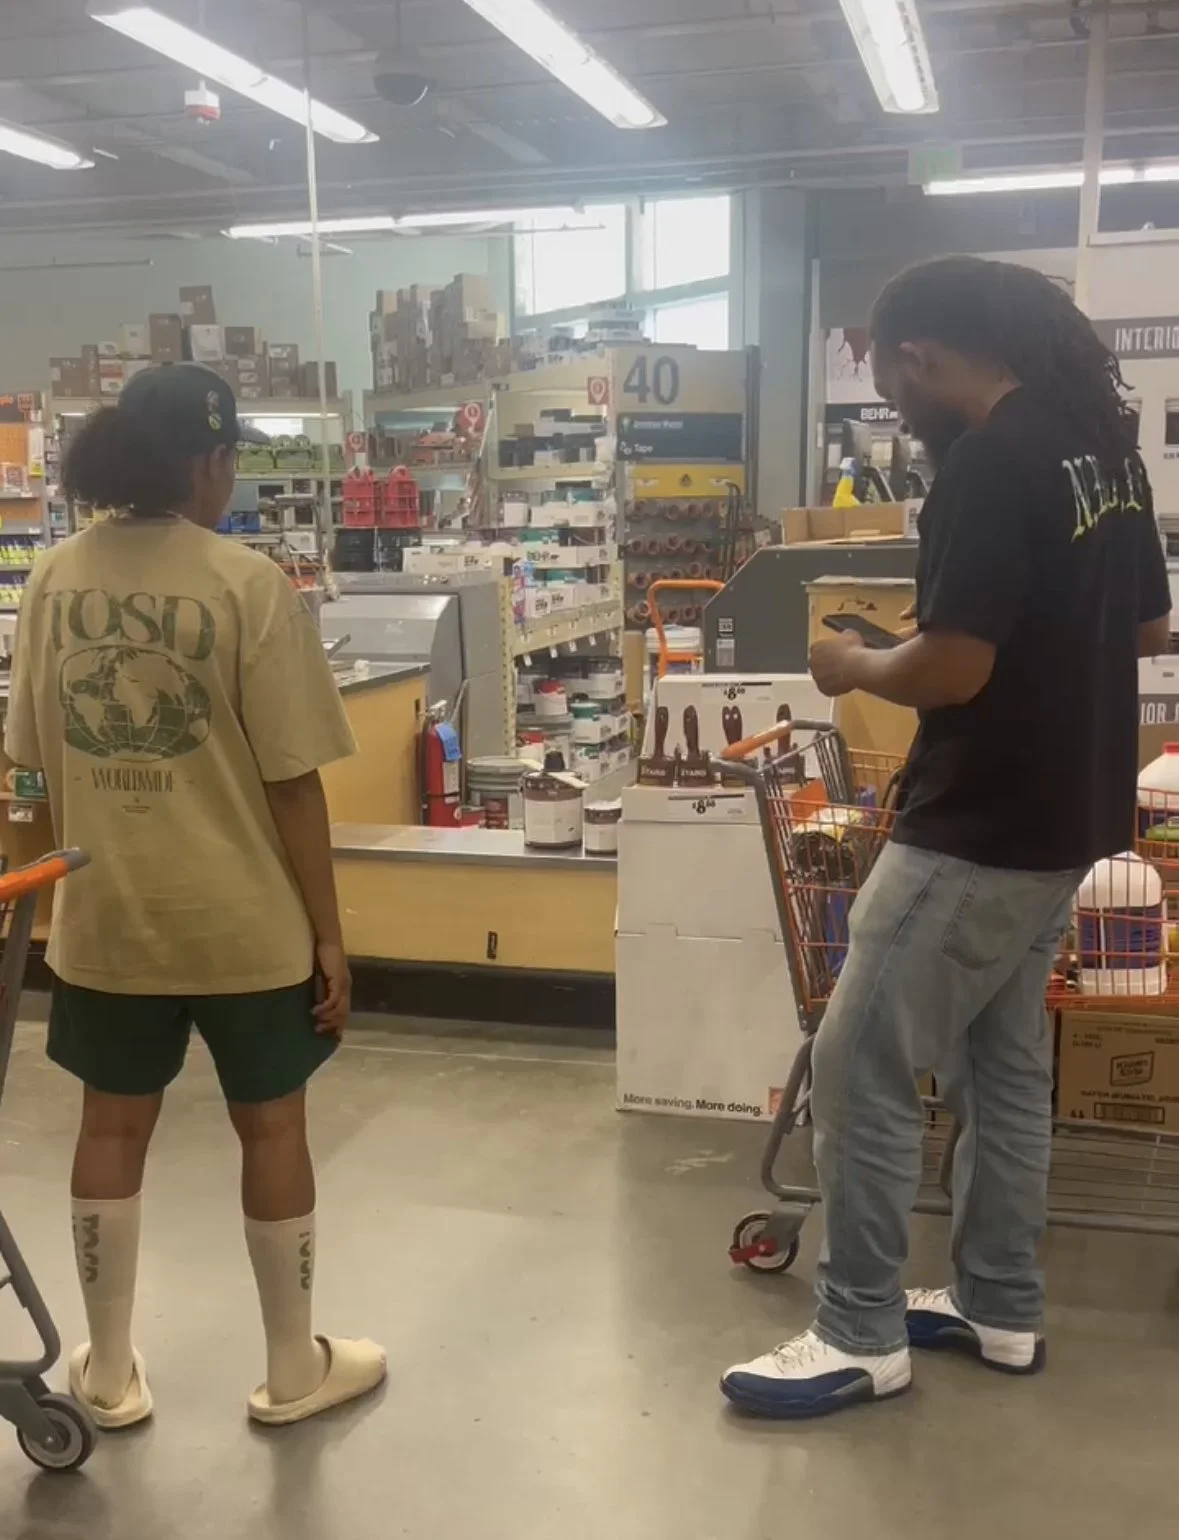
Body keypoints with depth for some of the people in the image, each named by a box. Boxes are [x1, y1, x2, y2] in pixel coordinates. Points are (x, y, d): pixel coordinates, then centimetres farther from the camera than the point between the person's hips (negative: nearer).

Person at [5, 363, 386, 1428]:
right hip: (242, 919, -4)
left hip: (104, 914, 4)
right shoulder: (247, 584, -15)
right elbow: (291, 781, -14)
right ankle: (294, 1369, 28)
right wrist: (329, 932, -6)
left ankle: (111, 1374, 31)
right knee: (271, 1125, 12)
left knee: (114, 1126, 16)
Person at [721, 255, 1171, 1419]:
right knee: (1004, 1063, 18)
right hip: (1063, 818, 10)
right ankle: (999, 1310, 31)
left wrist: (855, 667, -7)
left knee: (860, 1072, 1)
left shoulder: (989, 462, -21)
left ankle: (860, 1337, 13)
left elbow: (951, 670, -25)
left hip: (979, 832, -10)